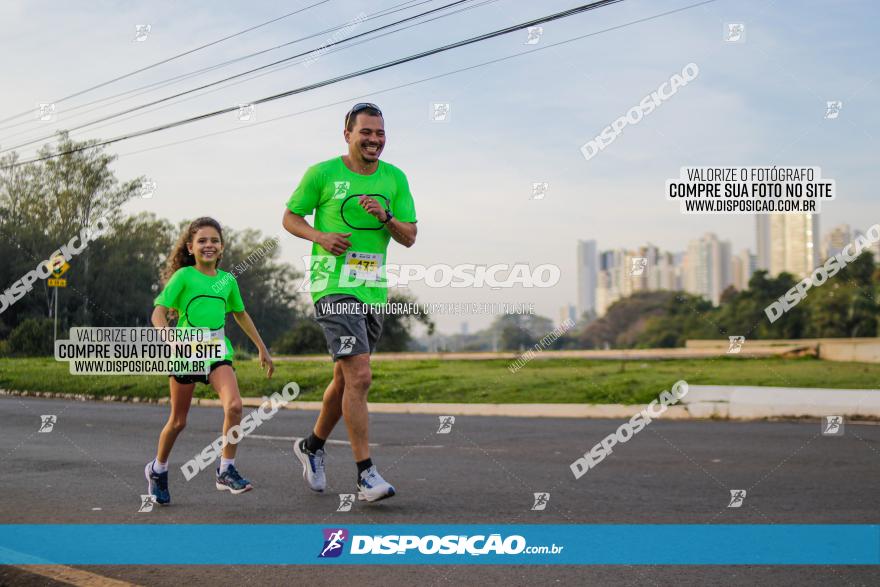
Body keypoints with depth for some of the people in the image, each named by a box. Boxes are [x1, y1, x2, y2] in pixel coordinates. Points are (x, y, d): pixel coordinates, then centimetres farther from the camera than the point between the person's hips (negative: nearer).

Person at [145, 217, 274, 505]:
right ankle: (158, 469, 33)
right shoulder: (183, 276, -4)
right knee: (178, 421, 8)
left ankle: (226, 471, -9)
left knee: (234, 405, -21)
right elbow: (159, 312, -9)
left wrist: (262, 348, 26)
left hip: (217, 353, 3)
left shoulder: (227, 280, 9)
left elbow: (241, 315, 24)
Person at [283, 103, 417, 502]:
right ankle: (366, 475, -13)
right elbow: (290, 217, 7)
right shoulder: (323, 174, -2)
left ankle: (312, 446, 39)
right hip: (332, 286, -6)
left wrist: (385, 218, -13)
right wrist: (320, 236, -12)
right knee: (359, 376, -17)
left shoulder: (395, 178, 9)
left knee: (345, 378, 16)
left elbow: (409, 238, 7)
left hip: (373, 290, 6)